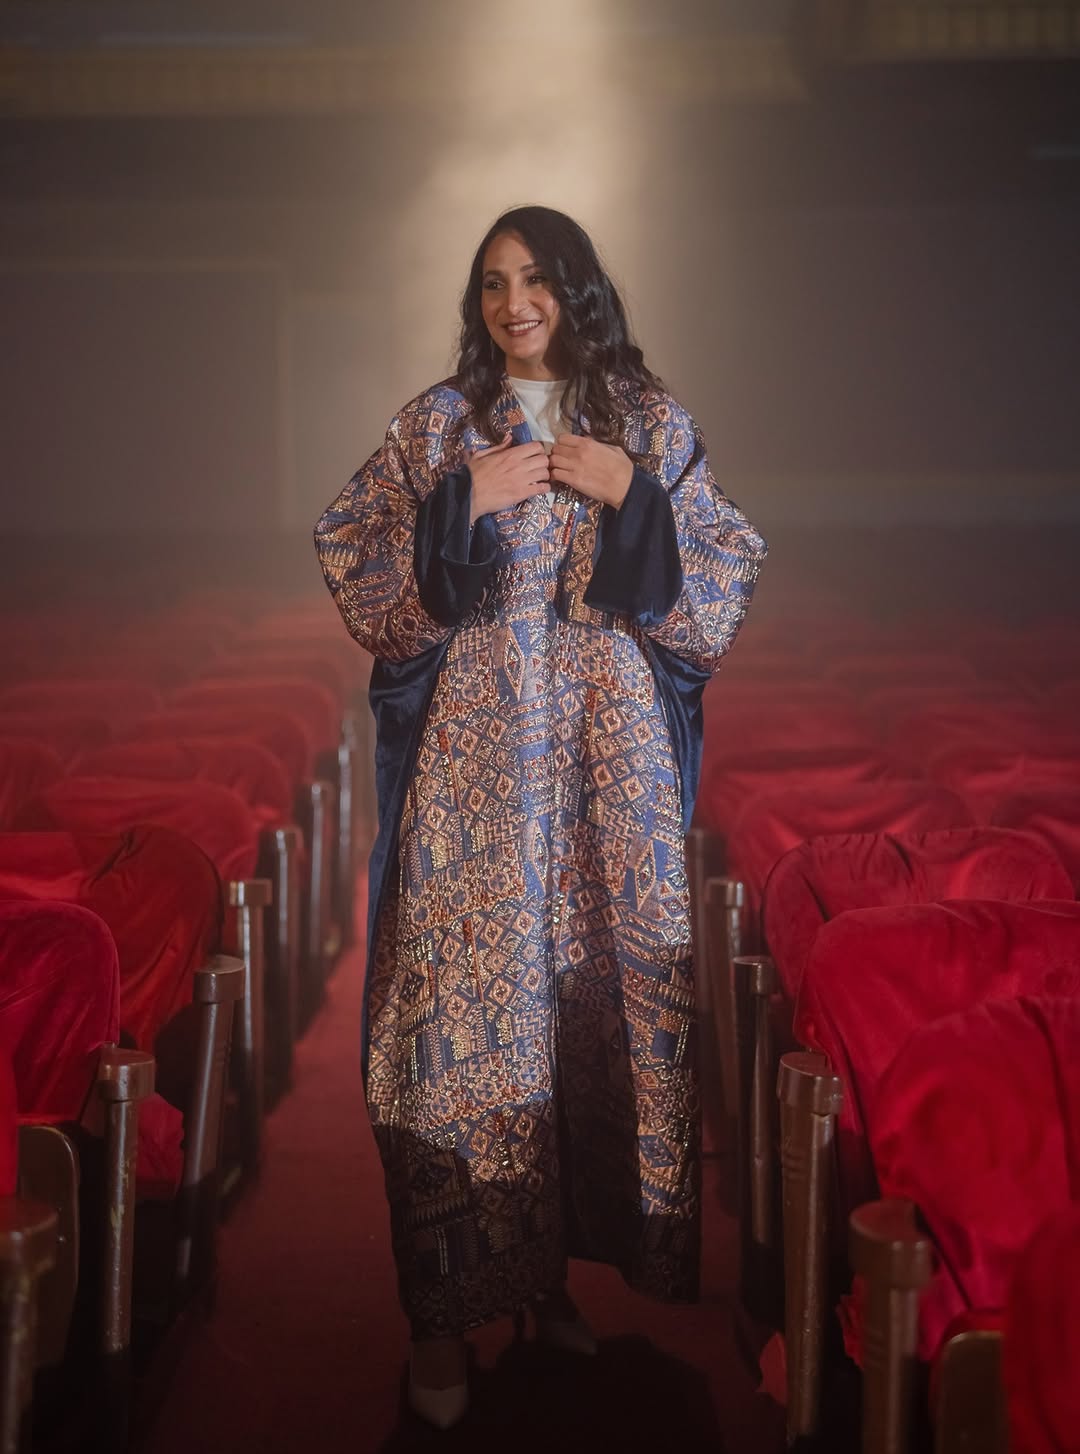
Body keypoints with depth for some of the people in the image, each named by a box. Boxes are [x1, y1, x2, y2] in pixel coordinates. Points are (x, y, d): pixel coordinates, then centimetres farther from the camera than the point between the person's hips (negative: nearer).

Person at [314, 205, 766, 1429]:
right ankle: (449, 1310, 5)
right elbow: (365, 584, 2)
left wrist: (630, 496, -6)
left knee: (601, 985, 2)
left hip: (614, 748, 2)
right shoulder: (436, 426, 7)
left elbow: (722, 586, 7)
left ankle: (554, 1265, 18)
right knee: (472, 988, -4)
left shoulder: (651, 424, 10)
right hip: (476, 747, -1)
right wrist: (465, 502, -10)